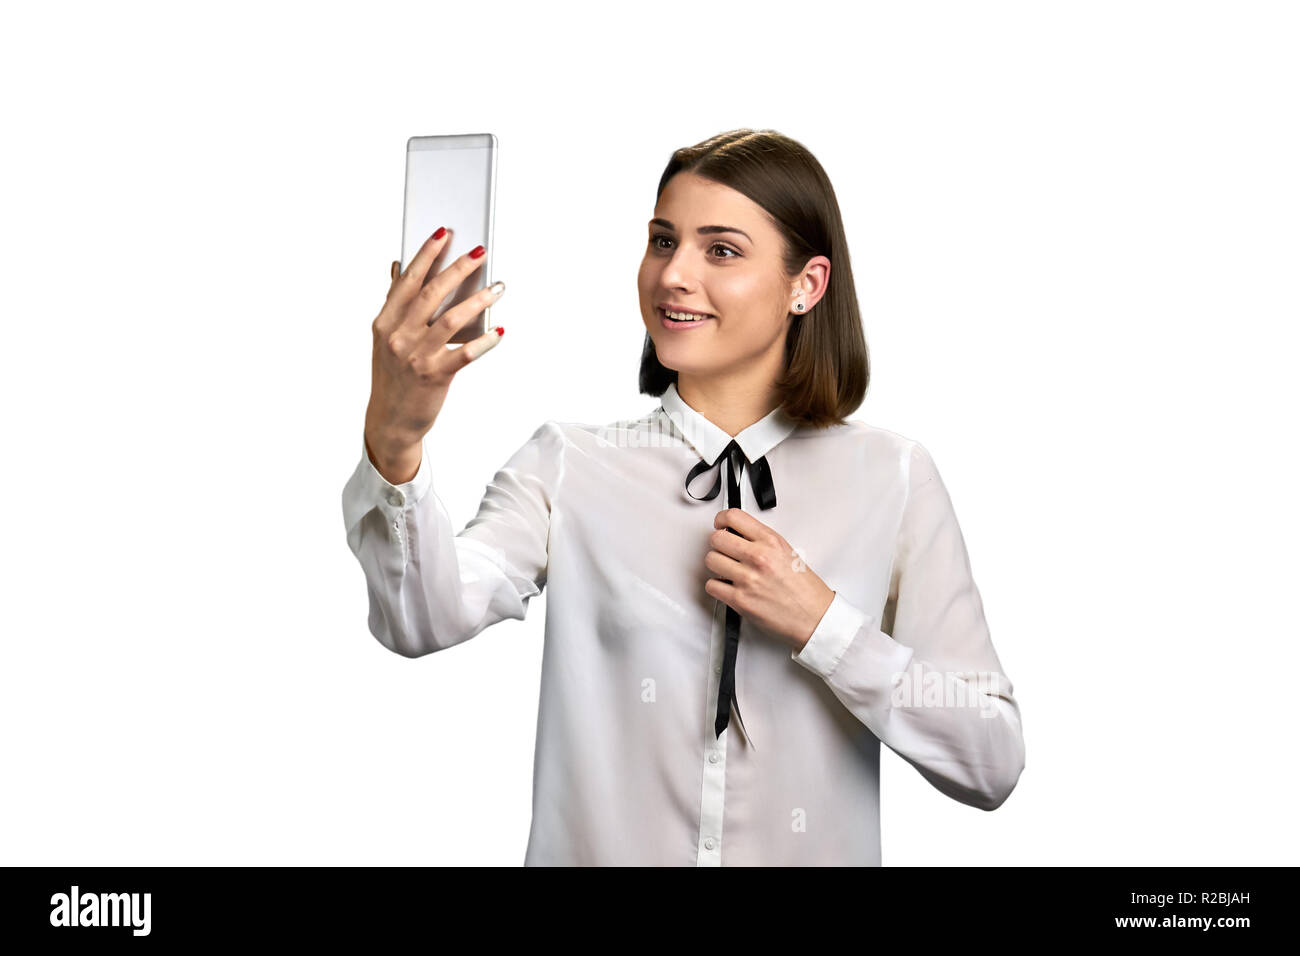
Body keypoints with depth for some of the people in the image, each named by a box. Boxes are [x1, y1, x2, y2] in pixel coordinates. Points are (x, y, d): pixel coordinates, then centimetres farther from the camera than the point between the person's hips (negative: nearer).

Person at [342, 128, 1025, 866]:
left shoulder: (893, 478, 0)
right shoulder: (570, 465, 0)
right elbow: (427, 619, -16)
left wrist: (821, 625, -12)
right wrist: (393, 446, -31)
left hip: (818, 848, 0)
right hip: (599, 846, 0)